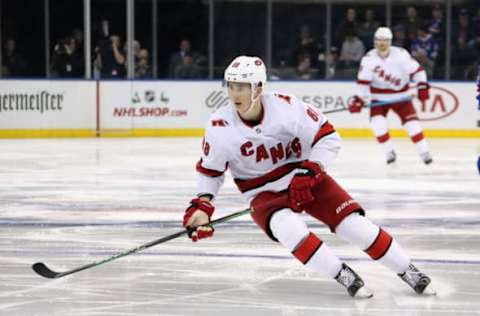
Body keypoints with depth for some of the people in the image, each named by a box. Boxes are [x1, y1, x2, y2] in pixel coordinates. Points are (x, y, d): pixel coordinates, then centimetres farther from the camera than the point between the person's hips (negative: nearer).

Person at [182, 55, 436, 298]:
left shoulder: (286, 106, -20)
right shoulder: (219, 127, -15)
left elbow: (328, 137, -13)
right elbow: (209, 170, 1)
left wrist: (310, 171, -24)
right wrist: (201, 205, -12)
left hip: (306, 180, 0)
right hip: (265, 194, 0)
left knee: (353, 223, -11)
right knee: (288, 228, -32)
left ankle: (409, 272, 6)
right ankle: (343, 276, -16)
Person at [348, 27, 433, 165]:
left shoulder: (401, 54, -17)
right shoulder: (369, 59, -14)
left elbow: (416, 70, -14)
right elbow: (363, 81, -12)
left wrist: (422, 86, -24)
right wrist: (358, 99, -20)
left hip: (400, 95, -1)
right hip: (379, 97, 1)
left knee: (411, 122, -10)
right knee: (377, 122, -18)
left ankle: (424, 152, 2)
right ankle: (390, 152, -2)